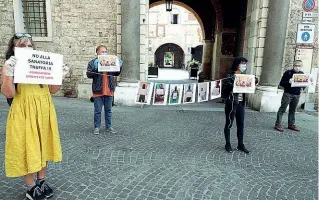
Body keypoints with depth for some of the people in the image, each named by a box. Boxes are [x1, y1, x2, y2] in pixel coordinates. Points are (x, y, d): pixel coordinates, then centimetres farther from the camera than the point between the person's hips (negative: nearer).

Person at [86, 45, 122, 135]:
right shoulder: (92, 62, 0)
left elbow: (116, 74, 14)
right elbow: (89, 75, -9)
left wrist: (119, 66, -4)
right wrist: (95, 68, -25)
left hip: (109, 90, 4)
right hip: (98, 91, -3)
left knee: (108, 110, 12)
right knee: (97, 111, 5)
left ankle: (108, 126, 23)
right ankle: (97, 127, 17)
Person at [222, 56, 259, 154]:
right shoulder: (229, 76, -8)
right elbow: (223, 89, -13)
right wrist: (230, 83, -29)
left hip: (241, 103, 6)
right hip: (231, 103, -6)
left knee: (241, 125, 11)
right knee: (229, 124, 5)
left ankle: (240, 145, 23)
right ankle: (228, 144, 17)